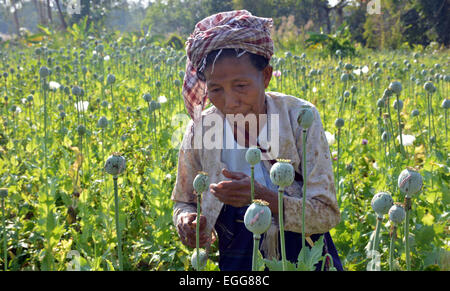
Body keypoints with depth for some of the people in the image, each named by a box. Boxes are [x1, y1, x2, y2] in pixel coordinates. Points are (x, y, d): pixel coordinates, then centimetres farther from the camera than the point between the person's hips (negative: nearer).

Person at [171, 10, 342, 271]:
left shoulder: (300, 118, -13)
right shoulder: (200, 130, -8)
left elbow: (327, 214, -14)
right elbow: (184, 202, 6)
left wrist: (264, 196, -29)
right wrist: (187, 222, -16)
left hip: (304, 257, -2)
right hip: (238, 263, 2)